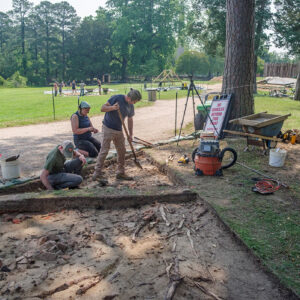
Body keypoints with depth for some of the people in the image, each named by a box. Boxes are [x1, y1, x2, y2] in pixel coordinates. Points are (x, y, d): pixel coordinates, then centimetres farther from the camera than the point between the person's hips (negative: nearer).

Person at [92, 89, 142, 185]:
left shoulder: (131, 106, 7)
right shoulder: (116, 98, -12)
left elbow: (130, 120, 17)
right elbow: (102, 108, -12)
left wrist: (131, 134, 12)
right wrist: (112, 107, -30)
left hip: (118, 130, 7)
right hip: (108, 128, -7)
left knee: (122, 151, 10)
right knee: (104, 150, -9)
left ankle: (120, 173, 22)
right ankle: (97, 173, -4)